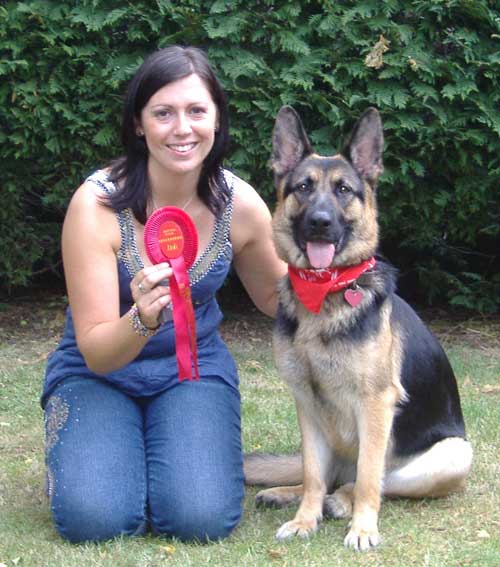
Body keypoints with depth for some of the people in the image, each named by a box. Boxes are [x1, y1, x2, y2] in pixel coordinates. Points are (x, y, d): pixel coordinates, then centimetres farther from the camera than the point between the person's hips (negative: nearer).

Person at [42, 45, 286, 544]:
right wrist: (141, 320, -44)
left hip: (195, 367, 2)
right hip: (96, 371, -1)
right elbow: (97, 353, -22)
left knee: (201, 518, -24)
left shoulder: (239, 203, -13)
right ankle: (82, 456, 9)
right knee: (96, 519, -26)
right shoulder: (97, 203, -22)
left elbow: (275, 295, 8)